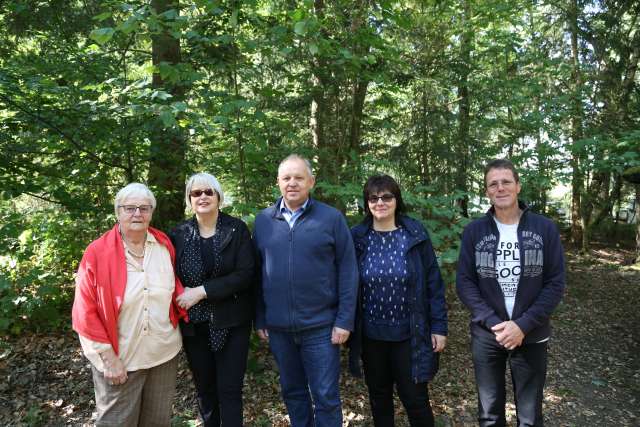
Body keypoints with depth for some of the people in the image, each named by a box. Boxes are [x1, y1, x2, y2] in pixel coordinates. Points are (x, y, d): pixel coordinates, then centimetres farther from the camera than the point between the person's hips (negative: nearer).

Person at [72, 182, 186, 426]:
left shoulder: (165, 245, -2)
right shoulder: (97, 253, -12)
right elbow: (85, 312, -11)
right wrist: (108, 357, -12)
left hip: (165, 353, 3)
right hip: (118, 360, -3)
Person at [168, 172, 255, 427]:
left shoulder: (237, 229, -5)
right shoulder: (179, 234, 2)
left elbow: (246, 274, -14)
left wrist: (202, 291, -19)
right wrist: (183, 296, -10)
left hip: (230, 323, -2)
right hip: (193, 324, 3)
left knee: (230, 390, 1)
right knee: (204, 388, 15)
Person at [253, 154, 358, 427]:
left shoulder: (332, 218, -6)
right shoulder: (263, 220, 4)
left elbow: (347, 271, -6)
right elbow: (257, 272, 7)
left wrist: (345, 320, -9)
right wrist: (259, 320, 6)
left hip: (320, 326, -3)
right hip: (277, 327, 3)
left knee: (326, 396, 7)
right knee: (292, 392, 19)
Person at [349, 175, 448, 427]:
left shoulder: (415, 235, -6)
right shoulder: (357, 238, -3)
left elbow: (433, 283, -4)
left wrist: (439, 327, -5)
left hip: (410, 334, -2)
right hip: (371, 335, 2)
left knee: (415, 398, 7)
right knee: (379, 397, 18)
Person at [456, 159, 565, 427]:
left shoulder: (545, 228, -4)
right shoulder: (474, 231, -2)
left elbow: (555, 283, -6)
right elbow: (464, 283, -5)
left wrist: (523, 326, -16)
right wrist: (494, 323, -16)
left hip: (531, 336, 0)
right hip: (486, 335, 1)